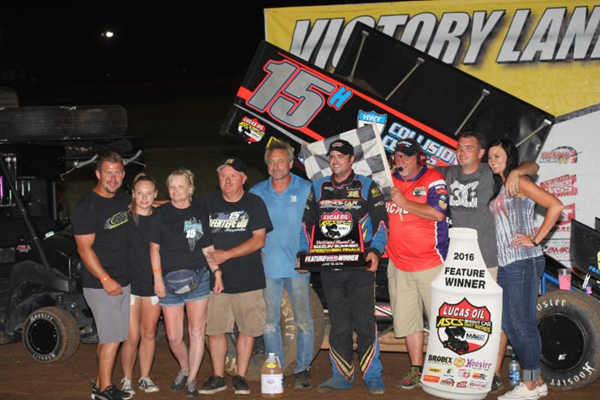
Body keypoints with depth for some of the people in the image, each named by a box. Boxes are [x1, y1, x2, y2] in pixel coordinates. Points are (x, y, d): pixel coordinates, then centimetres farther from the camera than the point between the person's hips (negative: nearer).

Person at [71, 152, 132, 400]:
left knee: (108, 337, 14)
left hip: (122, 281, 8)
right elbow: (84, 249, -17)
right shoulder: (87, 207, -14)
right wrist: (106, 279, -19)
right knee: (112, 338, -5)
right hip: (101, 285, -7)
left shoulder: (122, 199, 8)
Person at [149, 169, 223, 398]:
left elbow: (207, 248, 9)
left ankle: (191, 380, 16)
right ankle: (184, 369, 30)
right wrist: (157, 278, -7)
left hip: (197, 277, 1)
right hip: (170, 279, -1)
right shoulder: (161, 214, 1)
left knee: (197, 332, 3)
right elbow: (154, 248, 1)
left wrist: (217, 273, 0)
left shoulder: (200, 213, 6)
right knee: (173, 337, 2)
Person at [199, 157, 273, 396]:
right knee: (214, 329, 4)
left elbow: (259, 240, -6)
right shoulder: (208, 203, 8)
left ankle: (240, 377, 16)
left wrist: (226, 255, -12)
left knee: (248, 329, 2)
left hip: (248, 278, -2)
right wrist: (209, 255, -7)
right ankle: (218, 377, 17)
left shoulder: (254, 203, 1)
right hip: (215, 278, 2)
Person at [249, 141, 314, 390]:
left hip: (298, 266, -2)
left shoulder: (306, 190, 3)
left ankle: (302, 369, 12)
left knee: (303, 320, 0)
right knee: (269, 322, 6)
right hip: (267, 266, 2)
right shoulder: (256, 193, 8)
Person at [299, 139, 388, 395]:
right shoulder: (317, 188, 15)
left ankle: (373, 376, 5)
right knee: (338, 324, 6)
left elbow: (381, 222, 2)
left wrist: (375, 251, -13)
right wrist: (303, 253, 5)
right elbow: (307, 223, 18)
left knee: (364, 321, -5)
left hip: (361, 266, -3)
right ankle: (342, 375, 15)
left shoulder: (368, 187, 6)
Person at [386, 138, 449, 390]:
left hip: (431, 263, -5)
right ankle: (417, 369, 18)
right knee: (407, 319, 8)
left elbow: (438, 213, -20)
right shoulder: (388, 181, 10)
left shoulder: (434, 180, -7)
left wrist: (404, 202, -19)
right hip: (399, 264, 5)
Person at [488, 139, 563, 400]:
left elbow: (556, 206, -17)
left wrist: (536, 239, -16)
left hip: (523, 263, -10)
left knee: (523, 324, -4)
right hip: (505, 264, 10)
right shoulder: (498, 187, 18)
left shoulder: (518, 181, -8)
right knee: (508, 324, 12)